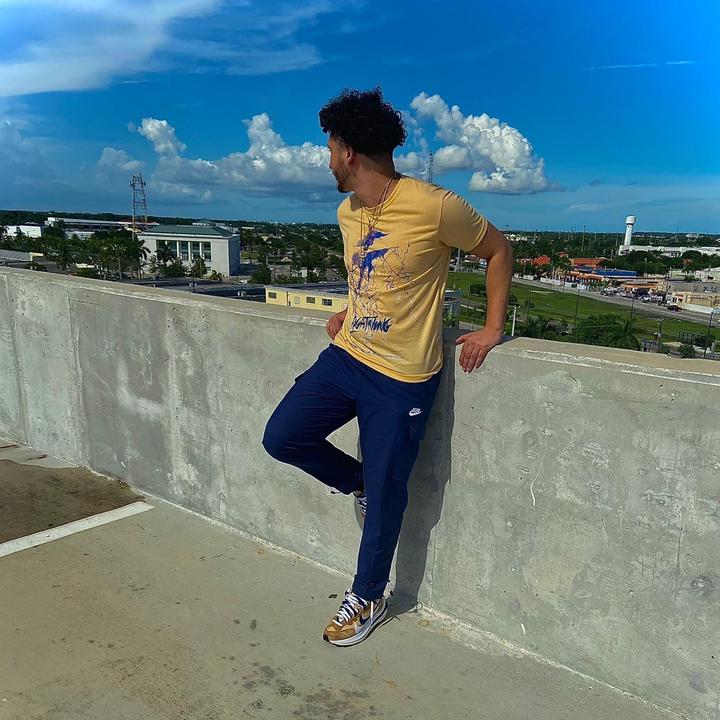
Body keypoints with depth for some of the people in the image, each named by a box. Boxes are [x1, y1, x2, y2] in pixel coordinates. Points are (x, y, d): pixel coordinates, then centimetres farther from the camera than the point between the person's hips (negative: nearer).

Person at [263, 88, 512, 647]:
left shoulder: (434, 206, -18)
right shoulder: (348, 213, 5)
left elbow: (498, 250, -4)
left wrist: (493, 328, -6)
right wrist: (352, 312, 10)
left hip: (403, 379, -7)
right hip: (346, 356, 7)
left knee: (384, 498, 5)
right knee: (282, 438, -1)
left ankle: (368, 598, 30)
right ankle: (360, 480, 26)